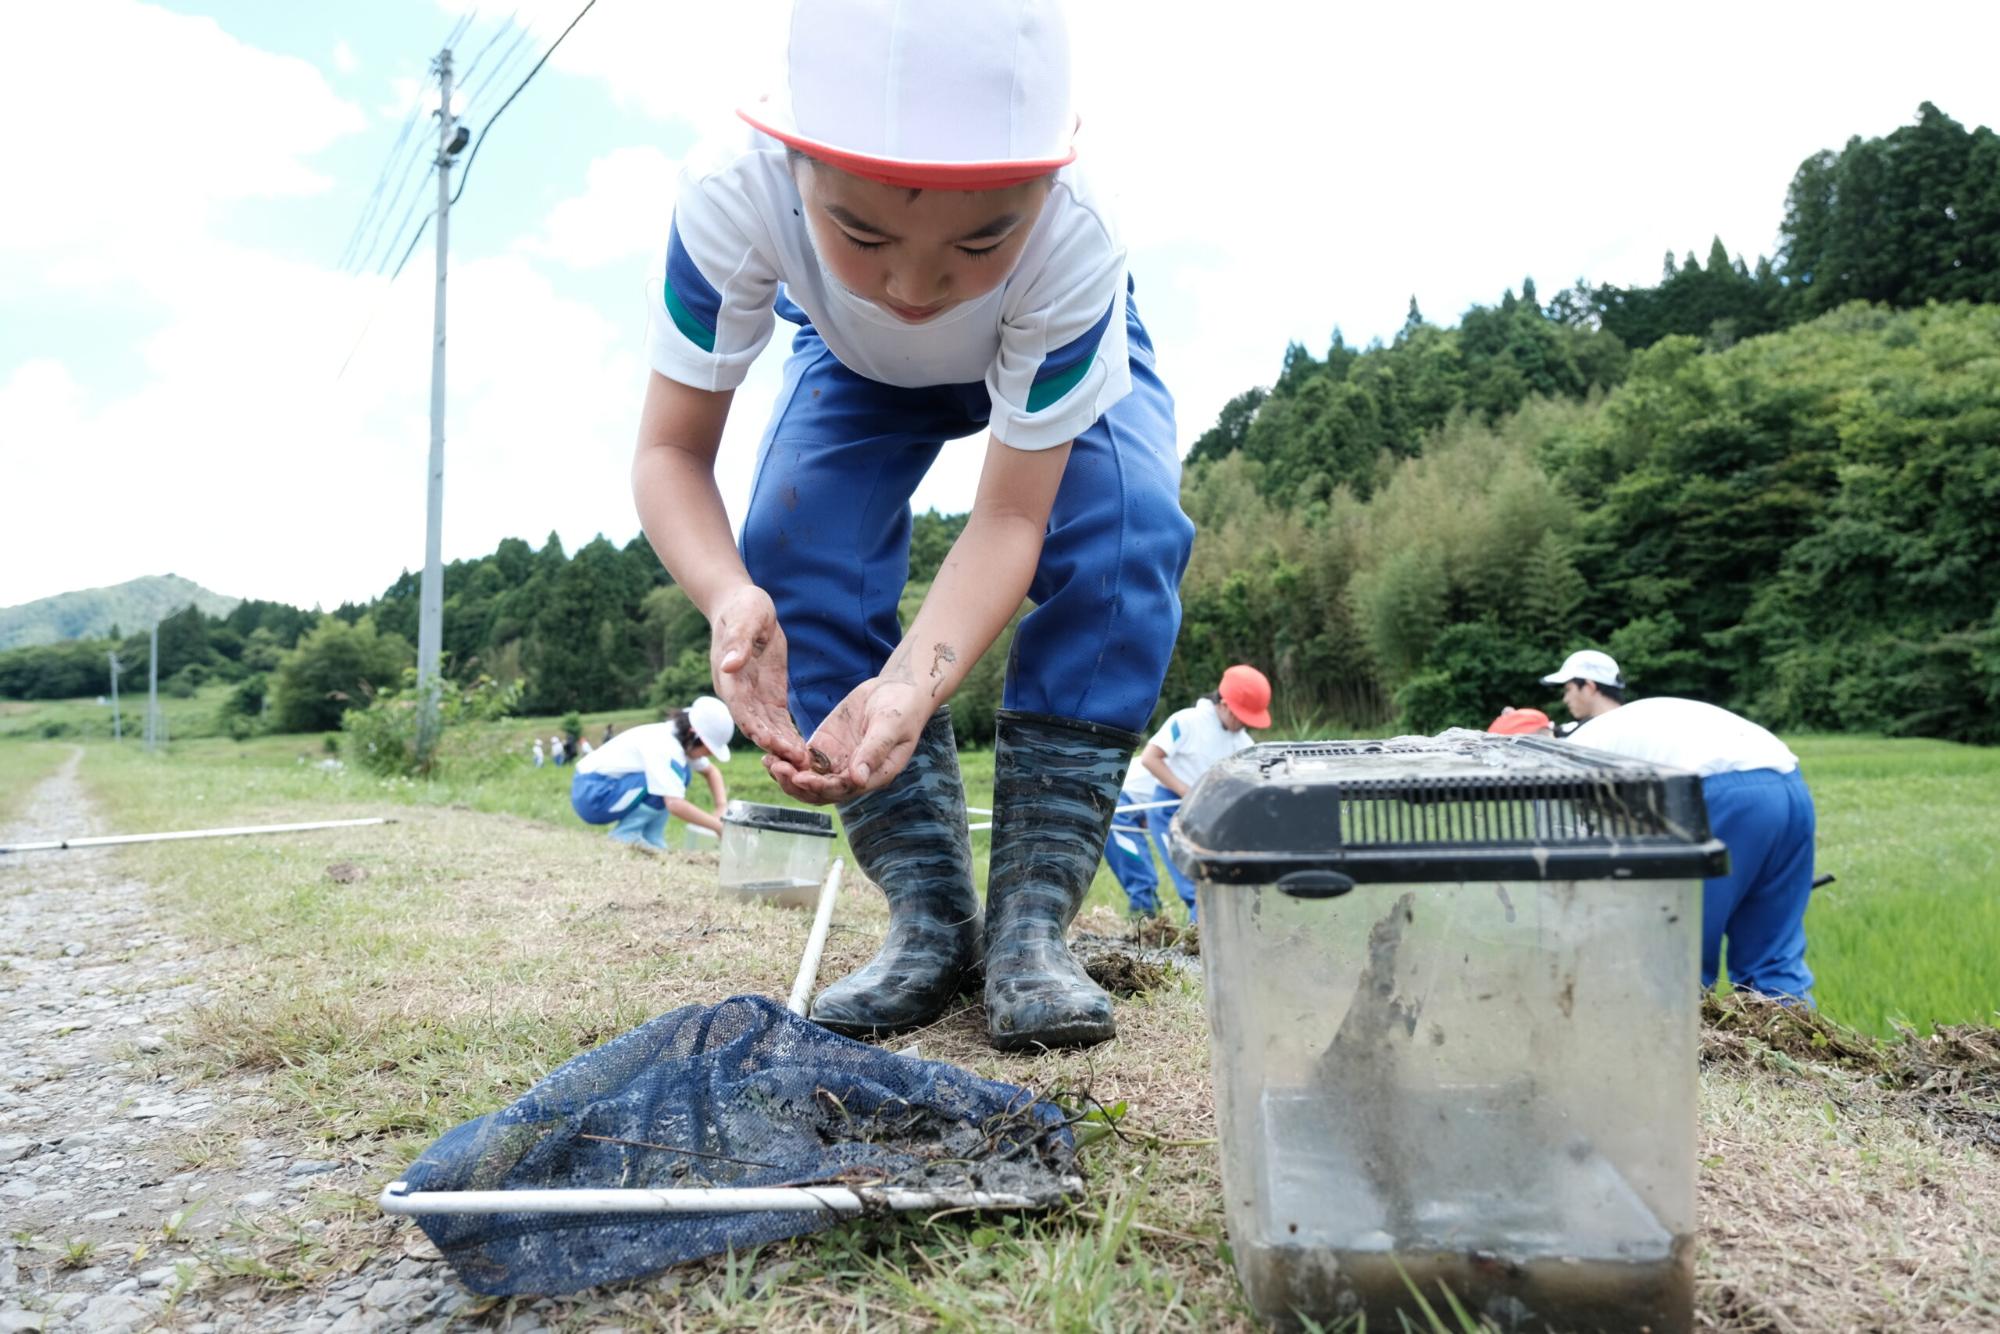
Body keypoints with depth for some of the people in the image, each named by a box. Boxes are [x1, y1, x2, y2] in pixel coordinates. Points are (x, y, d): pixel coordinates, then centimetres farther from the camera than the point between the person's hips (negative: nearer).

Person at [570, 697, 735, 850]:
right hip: (592, 795, -10)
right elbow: (675, 804, -36)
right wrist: (718, 826, -28)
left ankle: (650, 840, 1)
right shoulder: (663, 747, -26)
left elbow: (711, 771, 13)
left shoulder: (682, 737, 1)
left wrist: (722, 807, -3)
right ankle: (626, 836, -13)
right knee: (674, 775, -22)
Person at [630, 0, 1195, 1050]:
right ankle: (931, 917, -12)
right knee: (793, 551, -23)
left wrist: (913, 680, -56)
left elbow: (1011, 519, -38)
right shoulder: (731, 197, -39)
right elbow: (671, 453, -30)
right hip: (857, 366, 2)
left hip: (1053, 350, -1)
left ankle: (1031, 919, -20)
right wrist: (730, 597, -51)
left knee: (1124, 534, -30)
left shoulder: (1074, 239, -41)